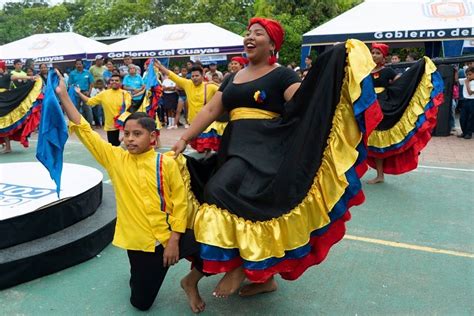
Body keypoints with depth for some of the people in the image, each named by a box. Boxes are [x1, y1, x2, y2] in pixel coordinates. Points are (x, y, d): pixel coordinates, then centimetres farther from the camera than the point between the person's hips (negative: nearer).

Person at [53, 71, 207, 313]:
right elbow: (84, 131, -5)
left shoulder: (166, 163, -8)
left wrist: (174, 240, -11)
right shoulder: (115, 158, -2)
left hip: (170, 236, -1)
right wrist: (63, 96, -9)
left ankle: (191, 283, 14)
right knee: (141, 302, 10)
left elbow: (180, 203, -7)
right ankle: (143, 270, 43)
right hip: (138, 241, 2)